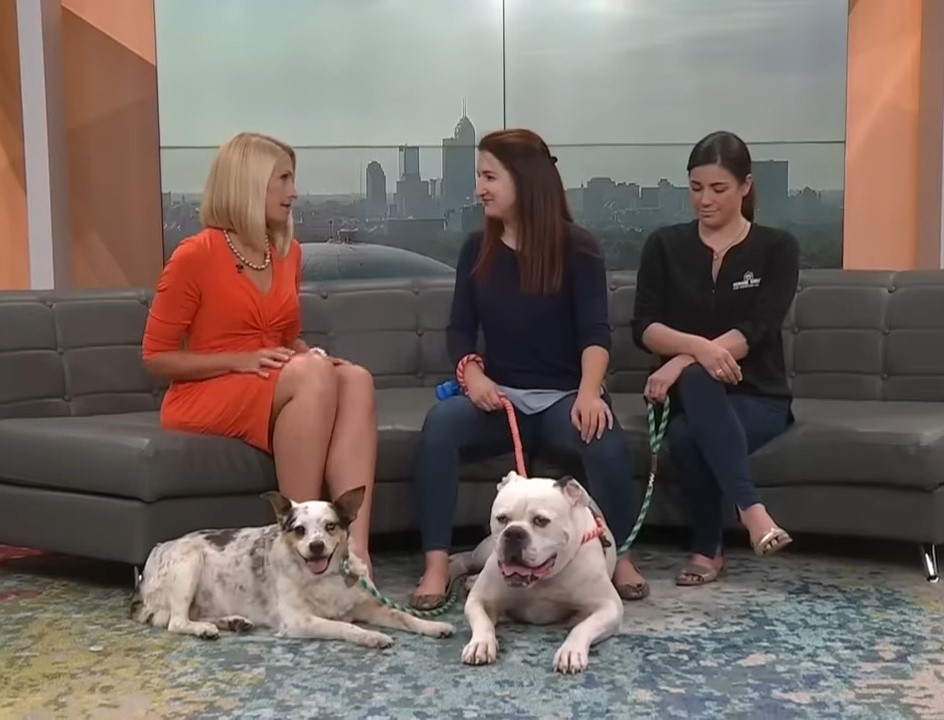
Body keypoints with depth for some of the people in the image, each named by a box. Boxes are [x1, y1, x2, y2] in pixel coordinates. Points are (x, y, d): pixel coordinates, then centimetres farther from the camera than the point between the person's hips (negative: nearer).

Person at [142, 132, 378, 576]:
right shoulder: (196, 255, -9)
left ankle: (354, 548, -37)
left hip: (275, 396, 6)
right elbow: (156, 357, -6)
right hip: (202, 401, -6)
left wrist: (311, 356, -1)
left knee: (356, 378, -25)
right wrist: (241, 361, -18)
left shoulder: (288, 252, 11)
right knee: (312, 374, -33)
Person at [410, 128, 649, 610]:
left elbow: (595, 330, -14)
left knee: (605, 437, -35)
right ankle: (436, 566, -27)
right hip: (501, 396, 3)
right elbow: (460, 328, 5)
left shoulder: (576, 247, -4)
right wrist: (472, 372, -17)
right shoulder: (477, 249, 8)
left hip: (563, 396, -2)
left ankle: (619, 556, -12)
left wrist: (588, 391, -32)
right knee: (440, 421, -29)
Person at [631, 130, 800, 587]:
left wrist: (681, 361, -26)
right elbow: (644, 328, -7)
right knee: (697, 379, -35)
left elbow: (754, 332, -13)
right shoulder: (664, 246, 5)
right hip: (690, 395, 2)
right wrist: (699, 347, -27)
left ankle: (707, 549, -21)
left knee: (688, 437, -34)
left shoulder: (777, 248, 0)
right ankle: (751, 508, -34)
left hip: (757, 397, -2)